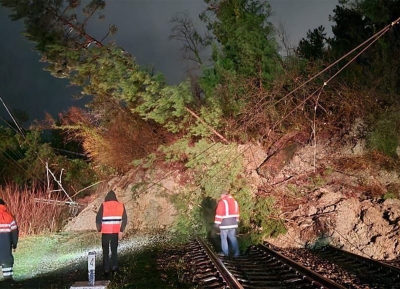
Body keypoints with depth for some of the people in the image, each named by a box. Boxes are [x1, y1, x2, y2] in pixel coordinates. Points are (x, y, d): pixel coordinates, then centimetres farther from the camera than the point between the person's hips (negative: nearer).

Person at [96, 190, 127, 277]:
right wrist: (121, 230, 8)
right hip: (115, 232, 2)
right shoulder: (121, 205, 2)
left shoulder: (104, 205, -6)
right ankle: (114, 267, 0)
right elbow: (125, 219, 2)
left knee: (105, 251, 10)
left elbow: (98, 218, -7)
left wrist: (99, 229, 8)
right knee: (114, 250, 15)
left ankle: (106, 270, 7)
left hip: (105, 232, -2)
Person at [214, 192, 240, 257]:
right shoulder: (234, 201, 9)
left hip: (224, 223, -6)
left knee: (224, 238, 6)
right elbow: (237, 213, 15)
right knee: (232, 237, 12)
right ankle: (236, 252, 5)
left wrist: (217, 223, -9)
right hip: (233, 223, 6)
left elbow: (219, 213, -15)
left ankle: (225, 252, 11)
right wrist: (236, 221, 21)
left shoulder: (222, 202, -14)